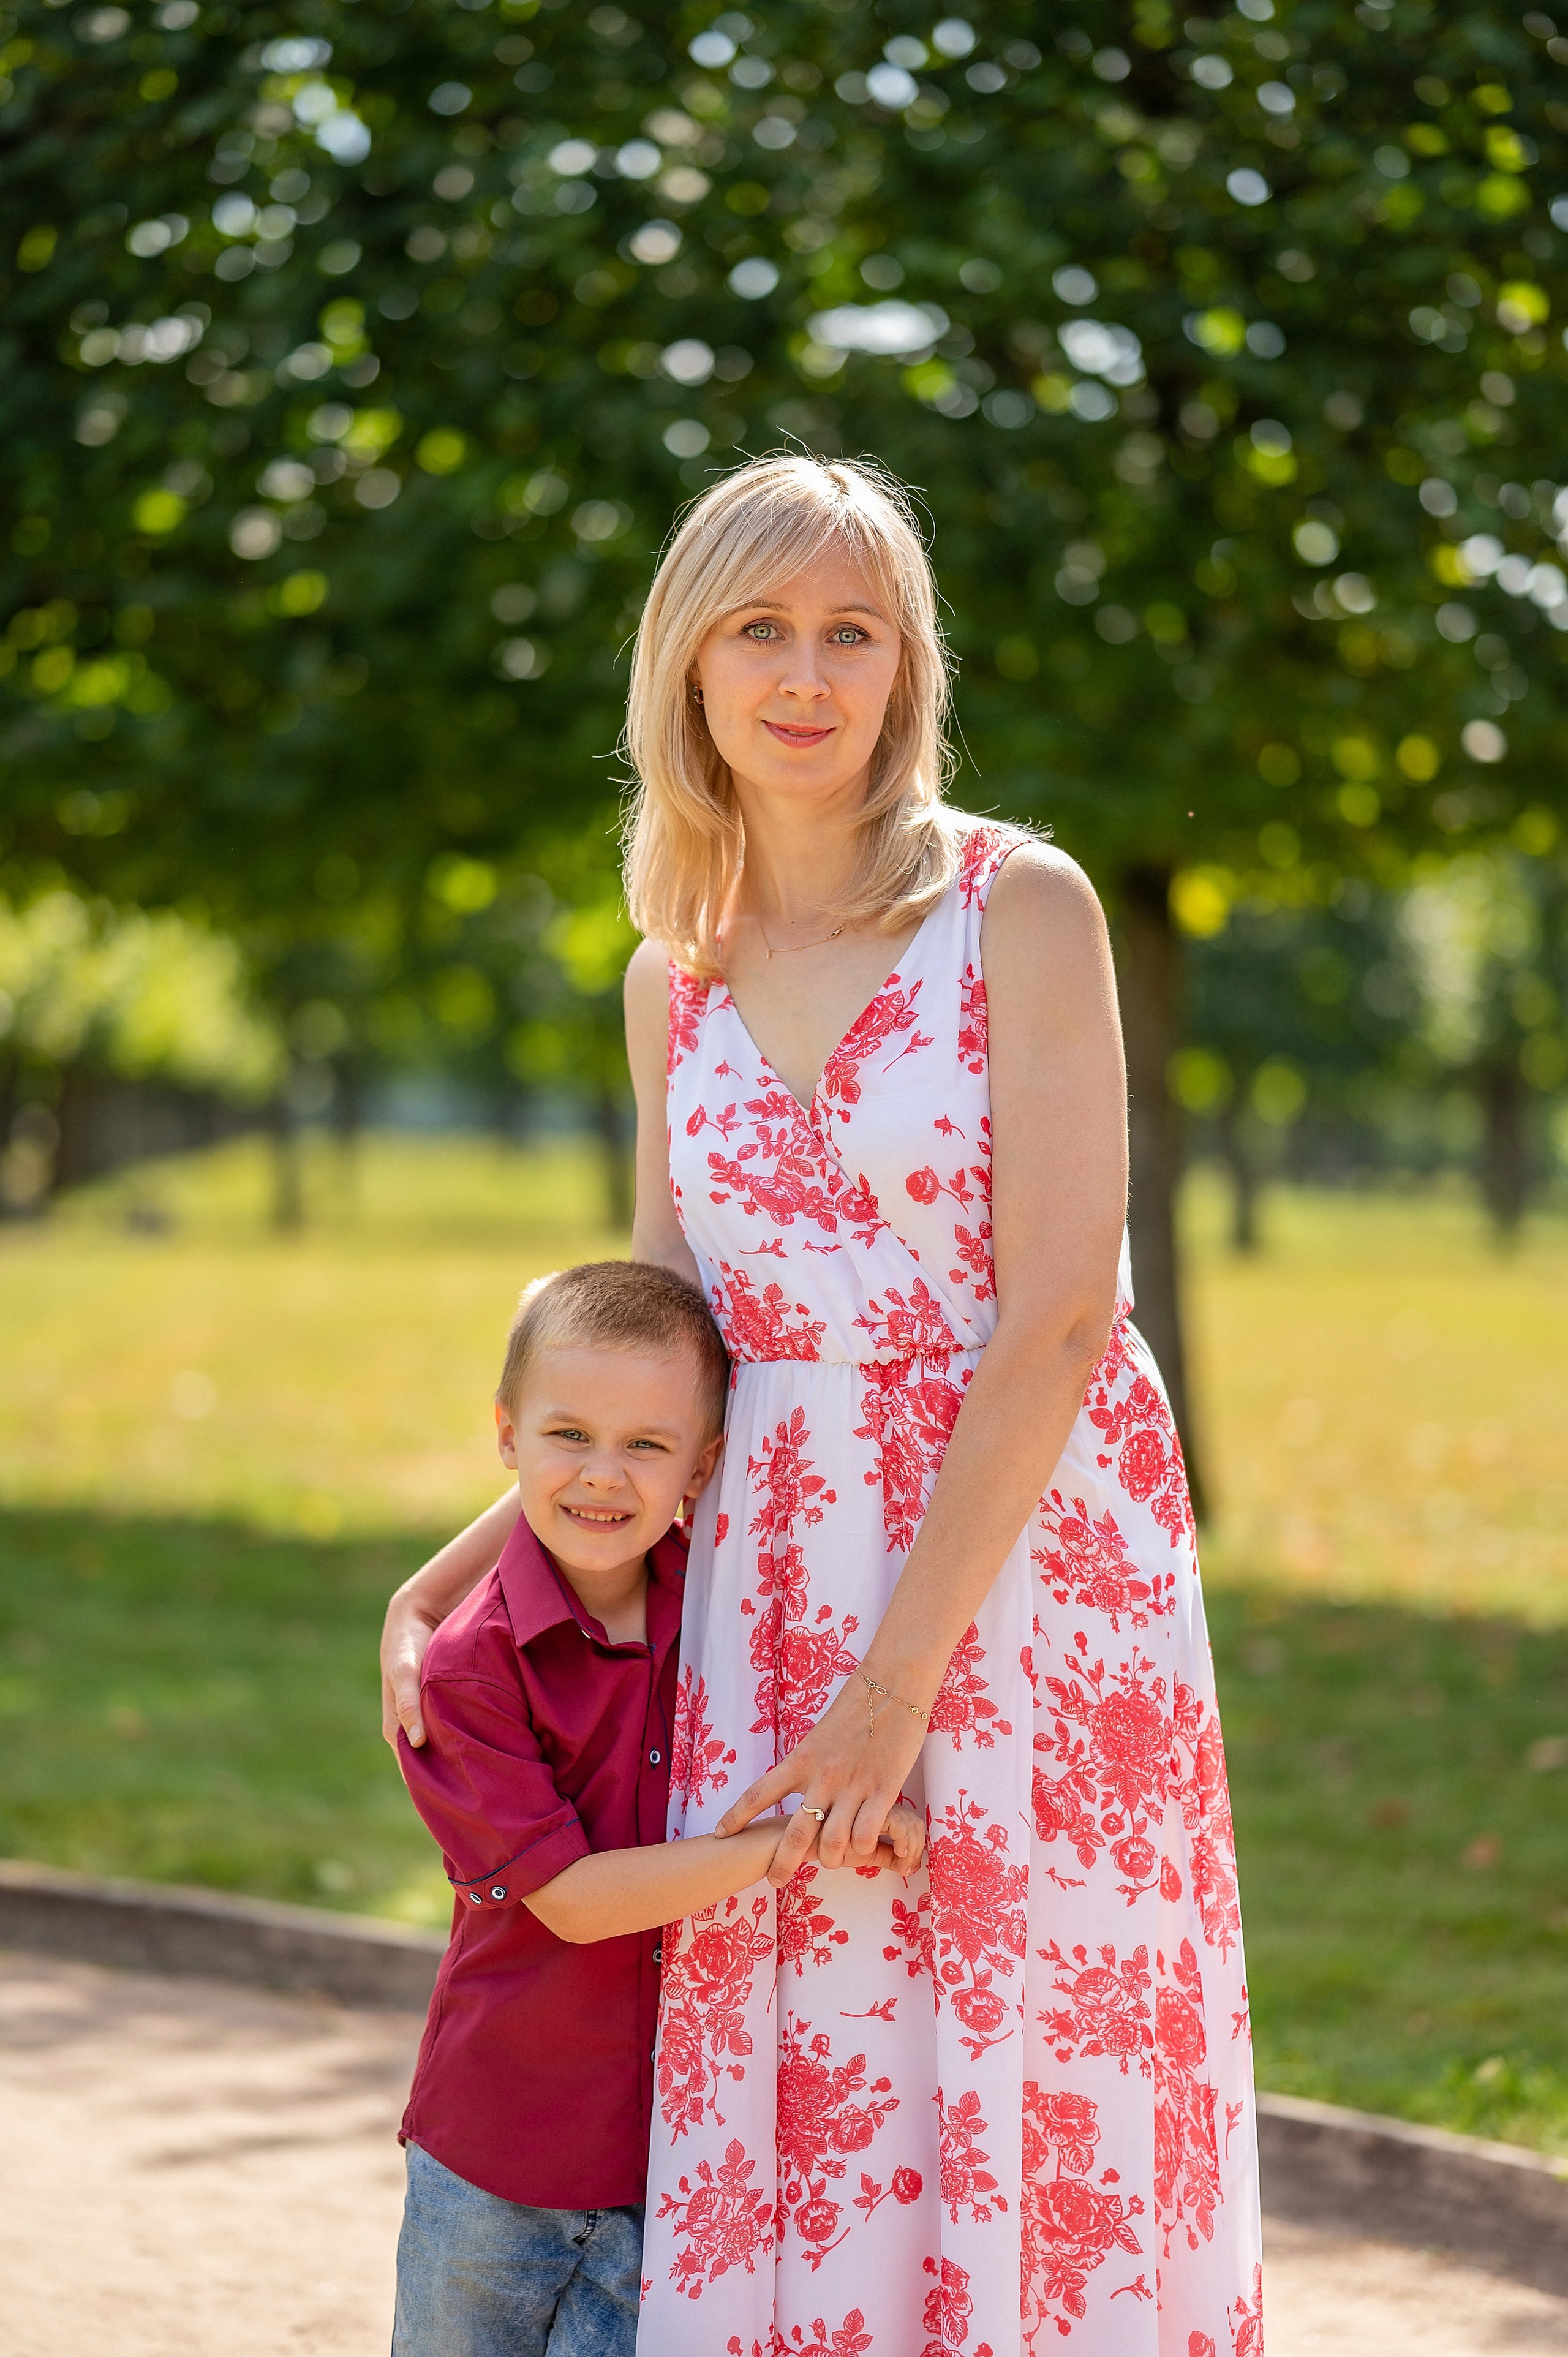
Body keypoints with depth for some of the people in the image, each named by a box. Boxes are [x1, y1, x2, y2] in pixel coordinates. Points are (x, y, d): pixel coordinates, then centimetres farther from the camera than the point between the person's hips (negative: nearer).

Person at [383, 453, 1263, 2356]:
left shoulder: (1022, 905, -6)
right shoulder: (677, 974, 10)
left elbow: (1061, 1312, -12)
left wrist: (905, 1675, -16)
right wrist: (448, 1576, 7)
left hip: (1027, 1555, -4)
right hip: (778, 1578, 4)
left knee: (1031, 2115, 0)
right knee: (796, 2116, 4)